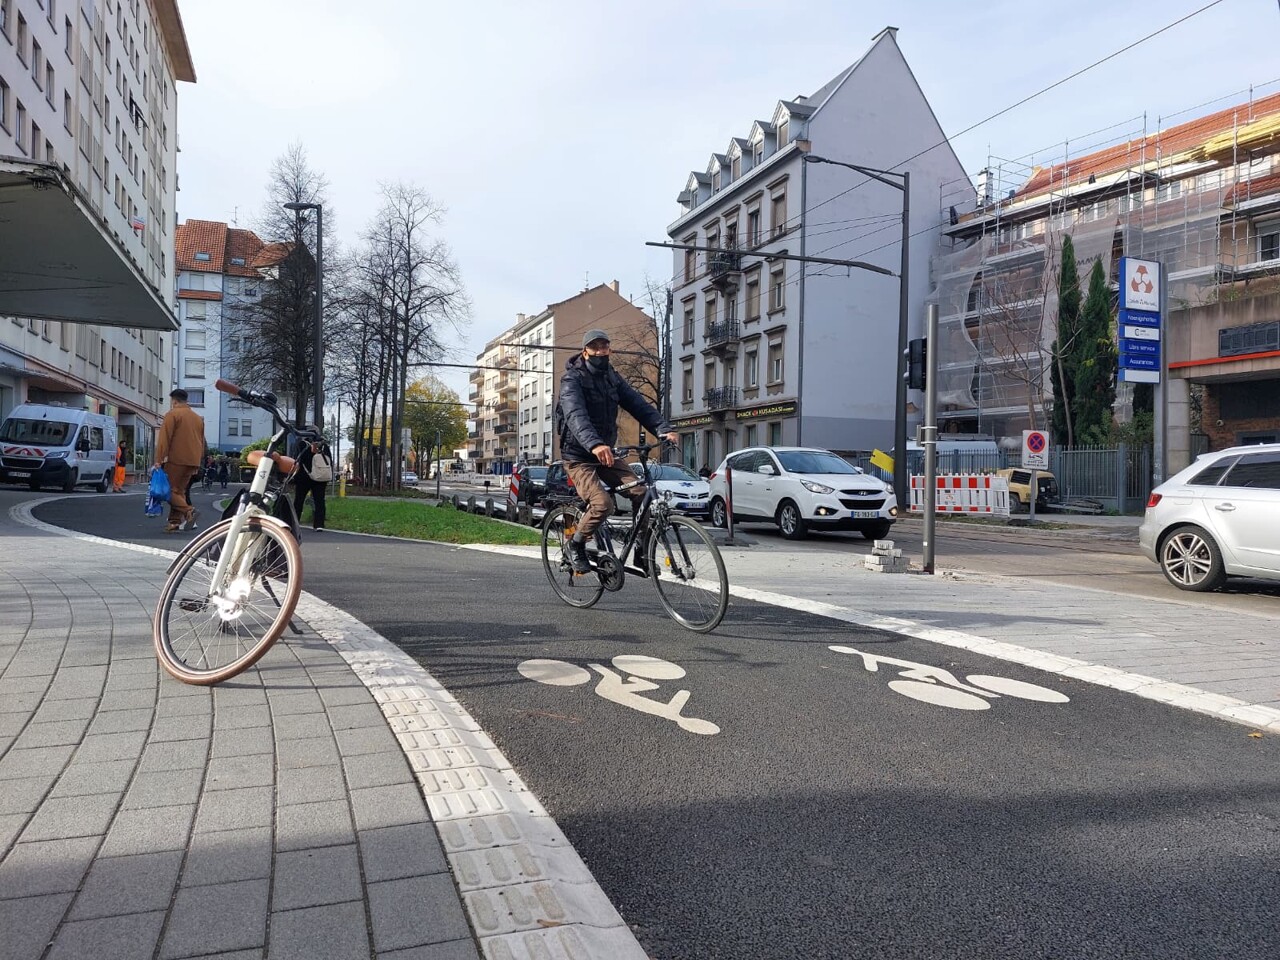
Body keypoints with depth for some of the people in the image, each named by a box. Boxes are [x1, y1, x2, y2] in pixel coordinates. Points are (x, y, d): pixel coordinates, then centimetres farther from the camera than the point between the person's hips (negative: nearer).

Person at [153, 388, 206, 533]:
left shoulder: (172, 414, -3)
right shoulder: (198, 417, 19)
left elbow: (164, 438, -11)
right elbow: (201, 441, 21)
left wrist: (159, 459, -12)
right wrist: (198, 463, 24)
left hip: (176, 460, -7)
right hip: (193, 462, 7)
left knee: (169, 489, -2)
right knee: (180, 490, 11)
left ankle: (188, 511, -21)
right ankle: (175, 522, 6)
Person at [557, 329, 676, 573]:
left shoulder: (613, 377, 8)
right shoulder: (572, 379, -14)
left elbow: (638, 404, -4)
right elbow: (576, 416, -32)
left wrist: (663, 429, -22)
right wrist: (594, 444, -51)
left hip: (605, 453, 6)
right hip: (579, 455, -6)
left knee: (641, 493, -12)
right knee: (602, 503, -26)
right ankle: (575, 545, 0)